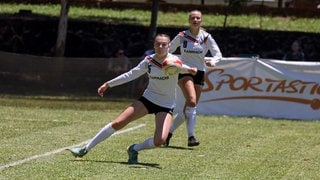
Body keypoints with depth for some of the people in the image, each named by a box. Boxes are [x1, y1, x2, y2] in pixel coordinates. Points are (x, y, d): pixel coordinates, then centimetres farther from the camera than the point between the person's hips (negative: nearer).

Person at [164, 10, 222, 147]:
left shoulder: (206, 37, -1)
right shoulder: (182, 36, -2)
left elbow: (218, 54, -2)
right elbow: (168, 50, 11)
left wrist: (212, 61, -23)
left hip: (199, 73, 3)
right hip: (184, 71, -3)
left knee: (188, 108, 3)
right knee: (192, 101, -25)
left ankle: (169, 132, 22)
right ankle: (191, 136, -27)